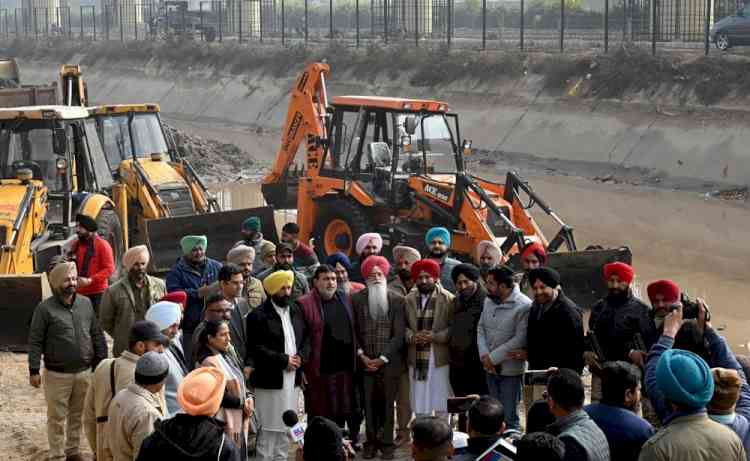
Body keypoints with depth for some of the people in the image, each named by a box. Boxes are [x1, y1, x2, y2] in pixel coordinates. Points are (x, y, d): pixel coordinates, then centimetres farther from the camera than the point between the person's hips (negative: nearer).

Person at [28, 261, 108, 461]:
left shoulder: (86, 303, 5)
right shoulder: (45, 308, -8)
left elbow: (97, 335, 11)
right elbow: (35, 341, -6)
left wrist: (101, 362, 9)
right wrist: (34, 370, -9)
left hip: (84, 372, 4)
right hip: (57, 375, -4)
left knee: (78, 415, 15)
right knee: (57, 417, 3)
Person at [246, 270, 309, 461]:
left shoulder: (296, 311, 12)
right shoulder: (259, 315, -8)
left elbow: (306, 339, 16)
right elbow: (255, 349, -14)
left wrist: (301, 357, -4)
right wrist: (284, 360, -15)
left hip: (293, 380, 6)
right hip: (270, 381, -6)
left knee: (286, 427, 11)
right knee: (268, 428, -3)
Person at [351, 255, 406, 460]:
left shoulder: (396, 300, 1)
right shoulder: (356, 299, 4)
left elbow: (398, 334, -2)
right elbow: (353, 331, 5)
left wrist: (382, 359, -7)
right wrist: (362, 356, -5)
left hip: (388, 362, -1)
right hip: (365, 362, 1)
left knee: (387, 404, 2)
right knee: (369, 404, 2)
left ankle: (387, 443, 9)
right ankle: (371, 442, 10)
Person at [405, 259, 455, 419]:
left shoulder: (448, 299, -4)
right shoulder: (409, 300, 7)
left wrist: (434, 336, -18)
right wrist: (412, 336, -11)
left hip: (440, 359, -3)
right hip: (416, 361, 3)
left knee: (441, 406, 2)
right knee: (419, 406, 8)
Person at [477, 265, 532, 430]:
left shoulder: (524, 306, -16)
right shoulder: (489, 301, 6)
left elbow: (520, 339, -20)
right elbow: (481, 328, 9)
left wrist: (493, 357, -17)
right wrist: (484, 355, -7)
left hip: (510, 369, -7)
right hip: (490, 368, 7)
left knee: (510, 417, -2)